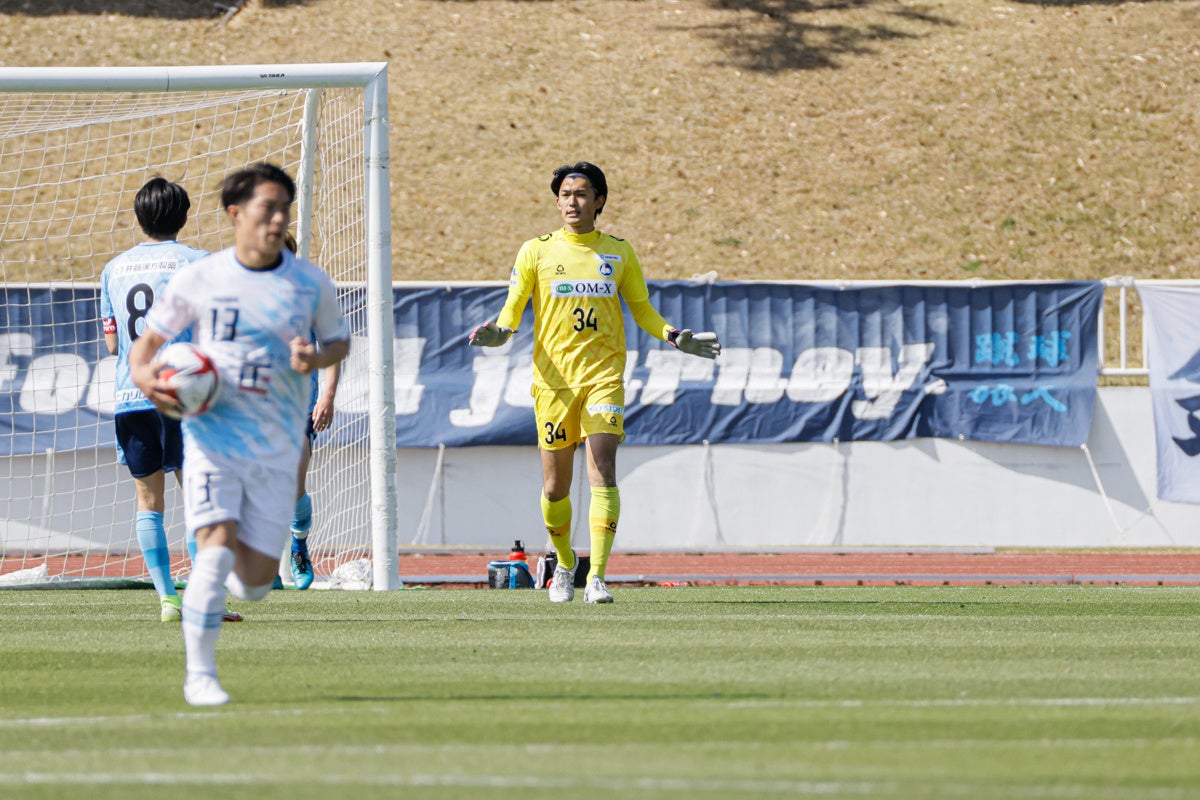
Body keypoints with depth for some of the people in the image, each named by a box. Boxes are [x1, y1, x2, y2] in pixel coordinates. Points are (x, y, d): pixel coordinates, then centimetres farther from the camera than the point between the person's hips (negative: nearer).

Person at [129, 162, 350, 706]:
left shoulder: (310, 283, 1)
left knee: (254, 584, 2)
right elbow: (150, 339, 10)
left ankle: (237, 570, 40)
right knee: (215, 550, -19)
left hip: (277, 450, 2)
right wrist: (143, 376, -12)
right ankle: (200, 675, -8)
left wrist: (316, 359, -8)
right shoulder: (198, 279, -1)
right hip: (213, 434, -2)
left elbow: (340, 340, 15)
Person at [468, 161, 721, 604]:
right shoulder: (536, 251, 6)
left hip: (604, 375, 0)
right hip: (553, 379, 0)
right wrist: (499, 331, -17)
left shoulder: (619, 252, 9)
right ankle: (564, 563, 30)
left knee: (602, 472, -16)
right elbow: (513, 307, 5)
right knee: (556, 487, 4)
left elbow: (641, 309, 17)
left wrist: (674, 336, 1)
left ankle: (597, 576, -17)